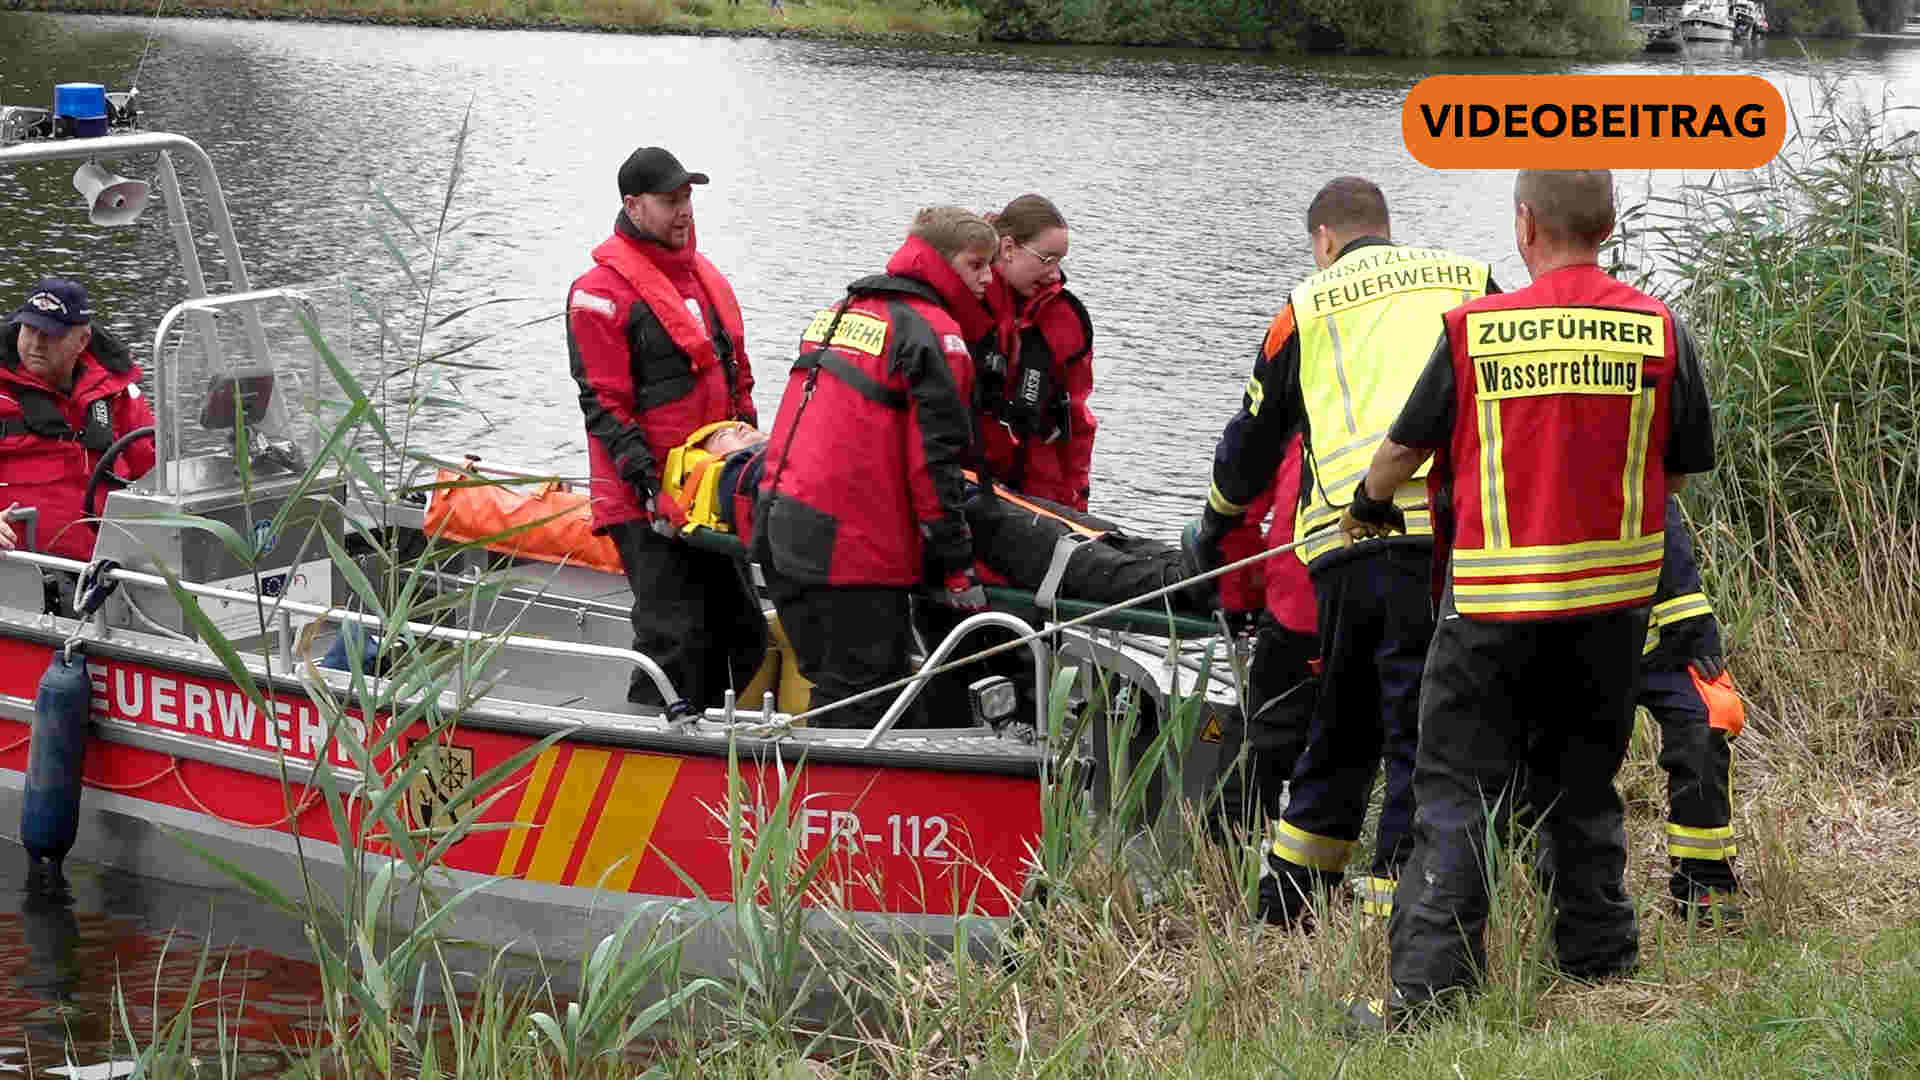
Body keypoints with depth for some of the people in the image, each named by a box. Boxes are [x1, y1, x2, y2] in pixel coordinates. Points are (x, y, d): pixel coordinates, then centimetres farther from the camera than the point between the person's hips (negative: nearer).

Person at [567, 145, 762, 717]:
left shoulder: (706, 278, 16)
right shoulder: (603, 291, -9)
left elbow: (738, 378, 23)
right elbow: (603, 402, -13)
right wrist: (646, 478, -20)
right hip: (649, 501, -8)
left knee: (741, 629, 12)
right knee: (675, 636, -11)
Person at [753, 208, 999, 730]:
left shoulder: (844, 310, 20)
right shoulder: (933, 333, -8)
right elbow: (935, 456, -14)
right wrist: (956, 568, -11)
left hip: (779, 527, 9)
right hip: (854, 547, -9)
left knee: (834, 682, 17)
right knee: (863, 698, -5)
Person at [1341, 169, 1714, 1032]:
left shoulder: (1474, 330, -10)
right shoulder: (1658, 330, -5)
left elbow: (1403, 449, 2)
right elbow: (1681, 469, 5)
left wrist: (1369, 505, 24)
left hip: (1493, 601, -2)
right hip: (1611, 597, 3)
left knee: (1457, 788, 3)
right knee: (1581, 784, 18)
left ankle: (1427, 983, -4)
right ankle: (1602, 965, 23)